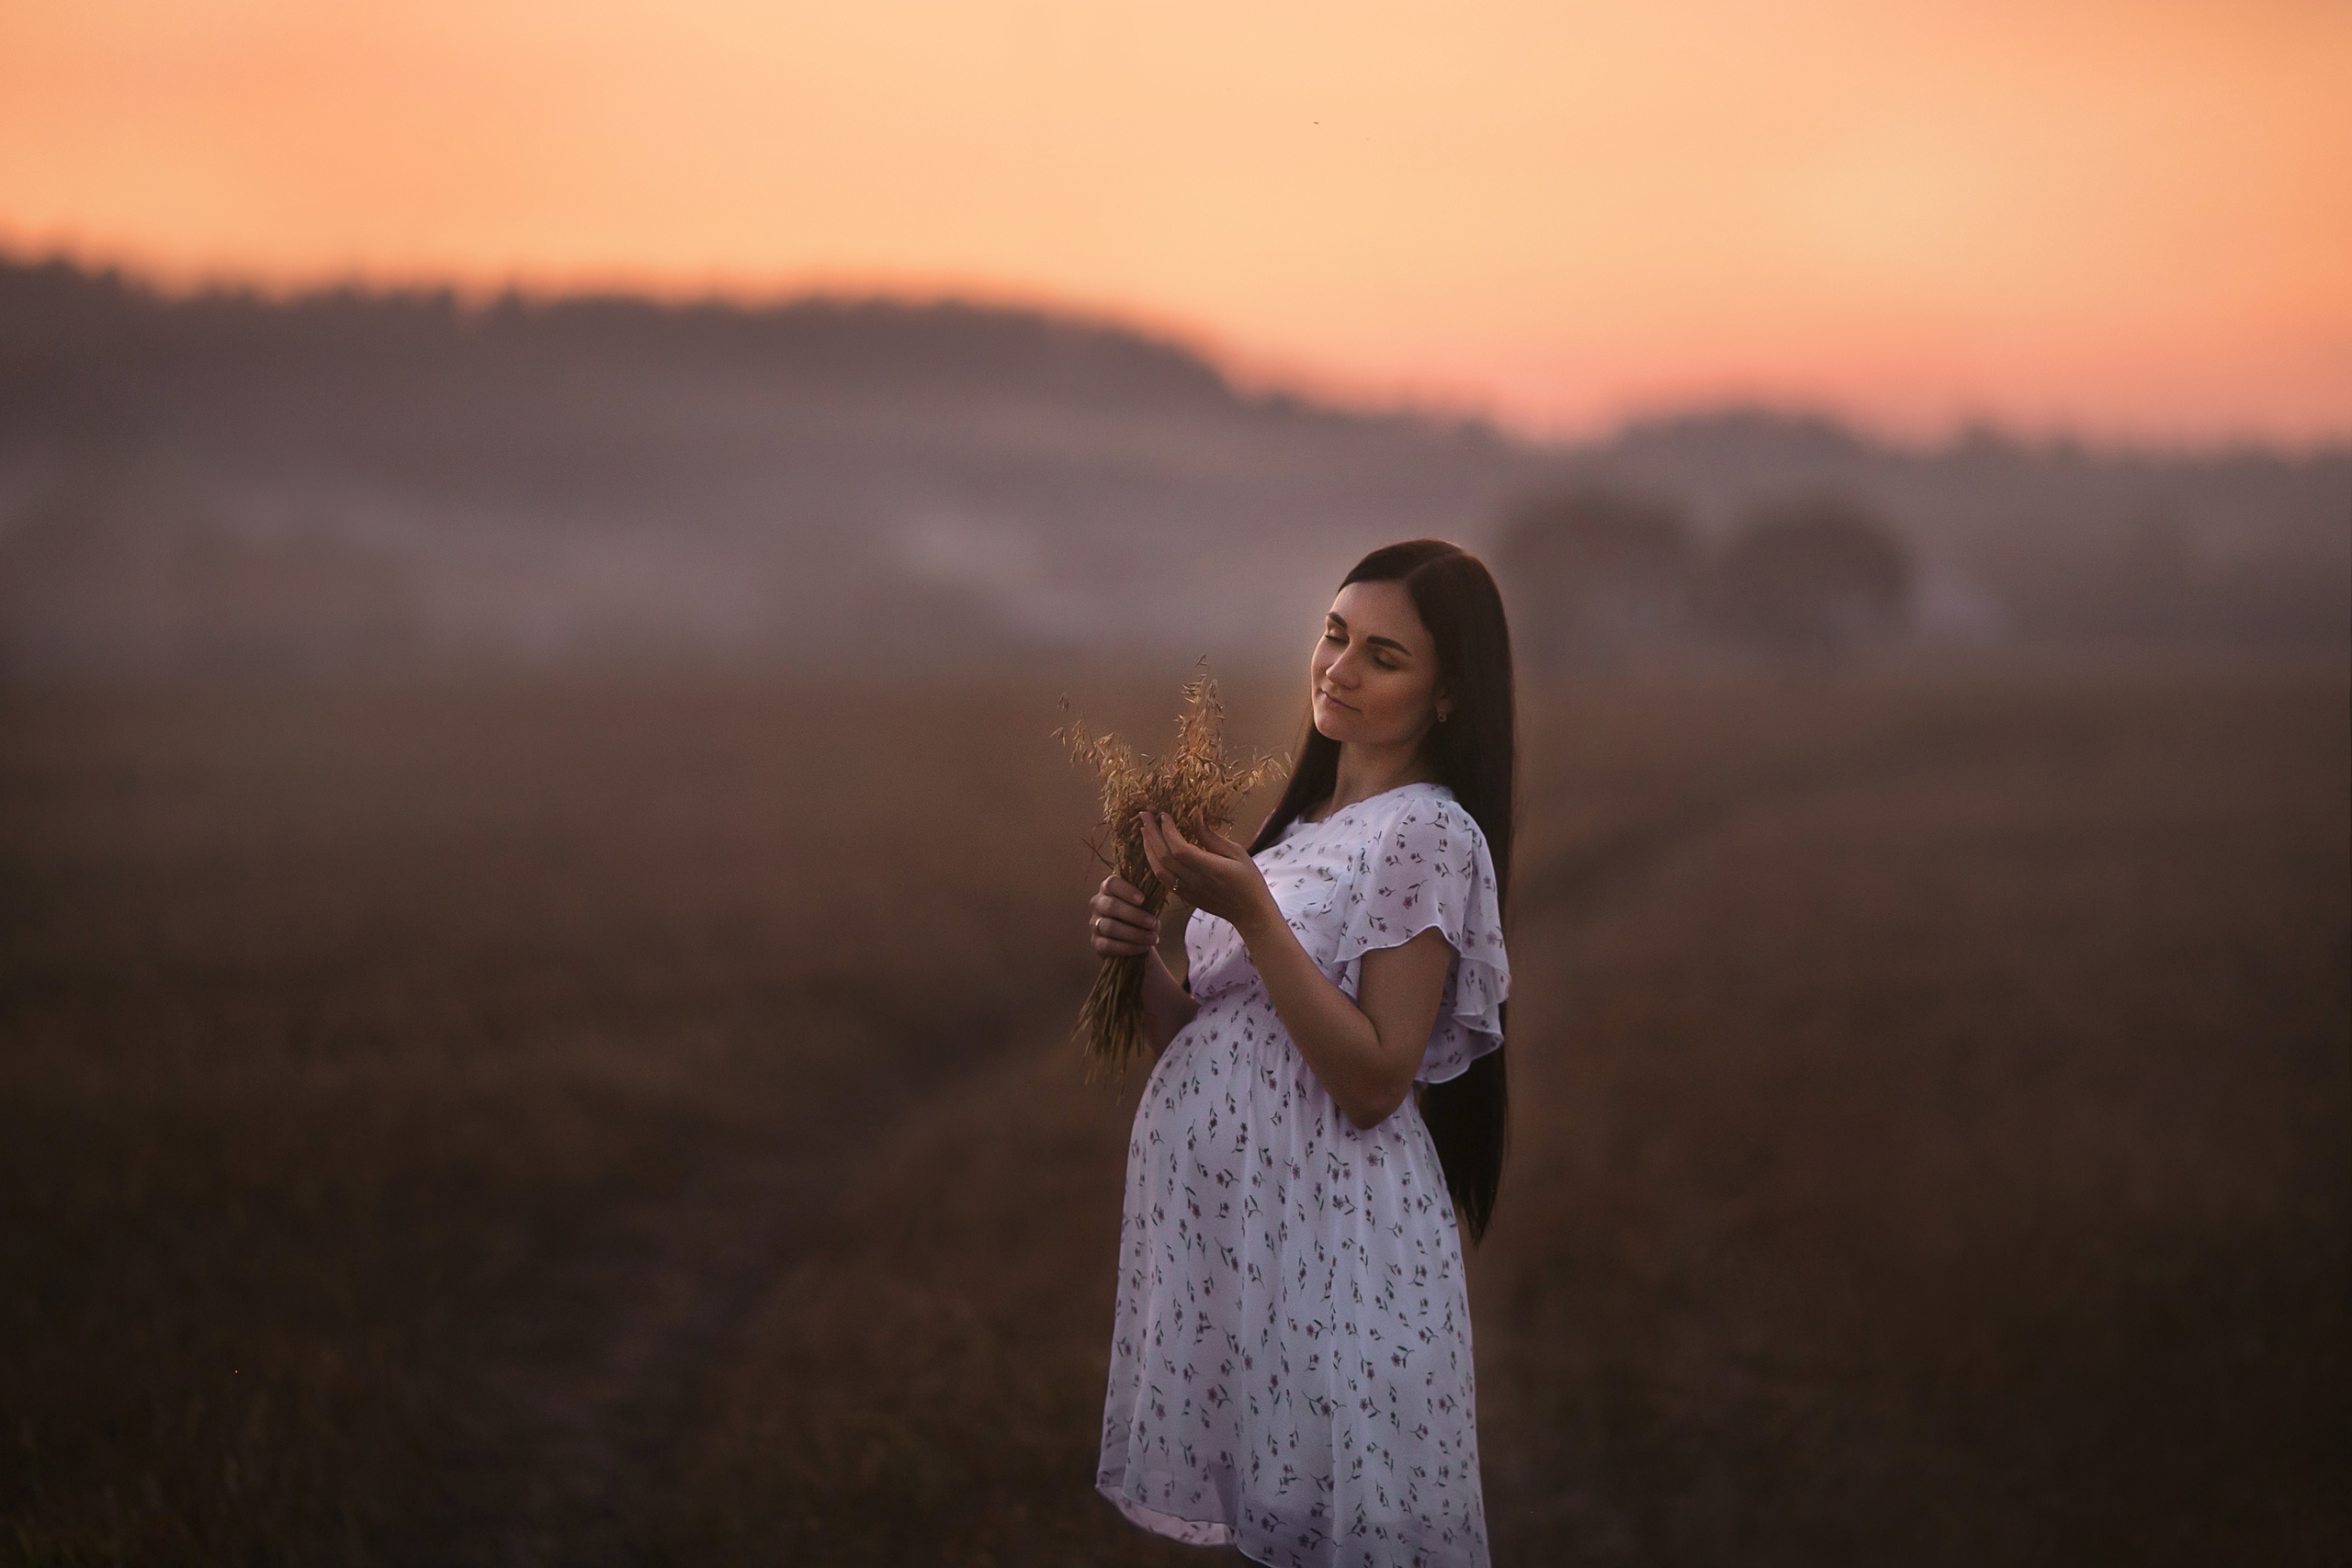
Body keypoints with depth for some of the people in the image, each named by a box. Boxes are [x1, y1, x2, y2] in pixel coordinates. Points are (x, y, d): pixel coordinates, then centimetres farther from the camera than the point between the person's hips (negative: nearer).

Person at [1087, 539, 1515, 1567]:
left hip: (1327, 1223, -8)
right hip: (1216, 1207, 8)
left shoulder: (1430, 832, -11)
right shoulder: (1304, 820, 14)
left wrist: (1252, 915, -21)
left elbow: (1374, 1082, -18)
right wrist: (1138, 955, -3)